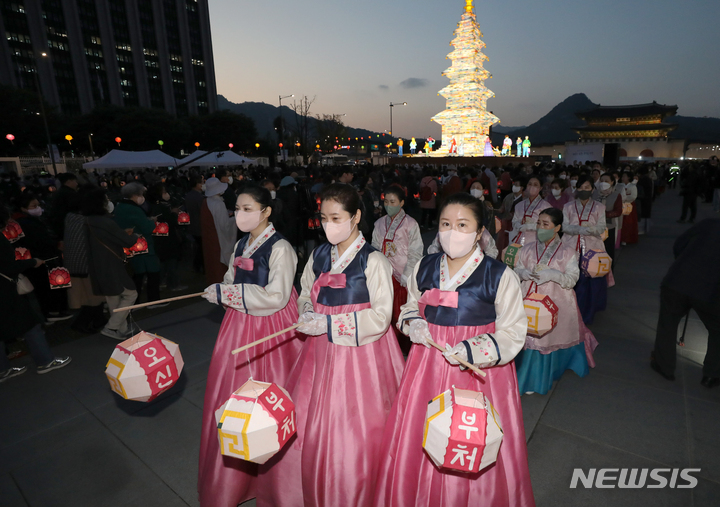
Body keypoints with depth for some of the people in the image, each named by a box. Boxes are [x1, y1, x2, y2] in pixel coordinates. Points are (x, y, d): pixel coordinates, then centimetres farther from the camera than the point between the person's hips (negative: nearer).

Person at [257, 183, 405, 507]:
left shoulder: (373, 261, -11)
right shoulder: (318, 256, 7)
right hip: (322, 351, 5)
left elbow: (380, 317, -16)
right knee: (305, 427, 12)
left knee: (353, 438, 4)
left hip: (361, 354, -5)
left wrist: (328, 323, -19)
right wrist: (308, 315, -6)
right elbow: (305, 296, 16)